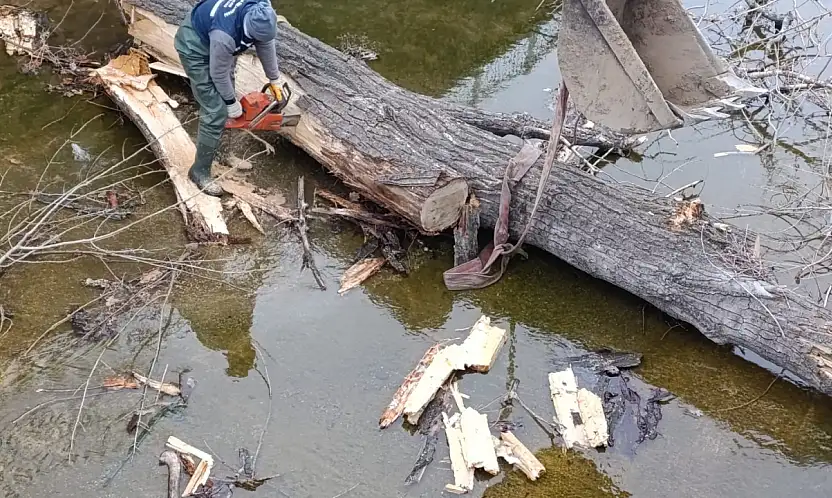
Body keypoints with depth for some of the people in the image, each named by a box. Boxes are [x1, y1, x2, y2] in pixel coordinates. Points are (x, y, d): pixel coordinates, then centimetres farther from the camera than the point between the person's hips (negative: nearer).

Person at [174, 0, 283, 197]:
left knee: (225, 91, 25)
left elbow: (266, 45, -4)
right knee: (216, 112, -11)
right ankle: (200, 171, 1)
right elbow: (219, 73, -25)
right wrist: (231, 103, -9)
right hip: (196, 48, -8)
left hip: (214, 39, 8)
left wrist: (274, 79, 7)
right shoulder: (225, 34, -43)